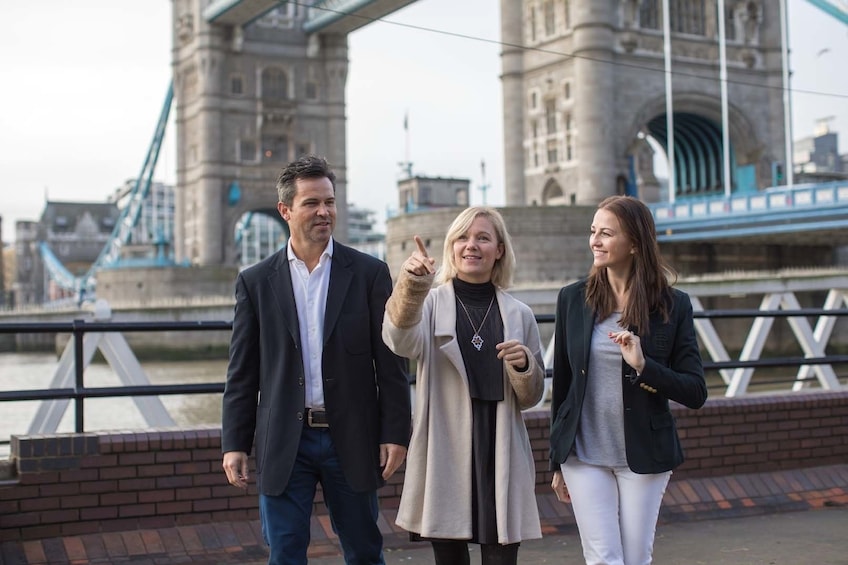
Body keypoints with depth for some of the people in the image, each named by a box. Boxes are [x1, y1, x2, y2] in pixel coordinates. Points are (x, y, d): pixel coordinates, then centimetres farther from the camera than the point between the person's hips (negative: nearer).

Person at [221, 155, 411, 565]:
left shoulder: (370, 273, 0)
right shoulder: (256, 281, 3)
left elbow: (390, 362, 0)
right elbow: (242, 373, 4)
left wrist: (395, 434, -4)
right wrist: (235, 444, 0)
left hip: (351, 439, 0)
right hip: (283, 445, 1)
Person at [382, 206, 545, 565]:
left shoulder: (519, 315, 8)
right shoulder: (431, 304, 1)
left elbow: (530, 398, 12)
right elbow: (402, 342, -23)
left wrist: (523, 365, -10)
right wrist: (411, 283, -40)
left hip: (500, 455, 2)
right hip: (444, 455, -1)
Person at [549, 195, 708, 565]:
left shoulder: (673, 306, -5)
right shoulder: (572, 299, -1)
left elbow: (695, 393, -6)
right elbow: (561, 384, 6)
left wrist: (643, 365, -24)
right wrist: (557, 463, 9)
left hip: (644, 456, 0)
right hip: (584, 454, 0)